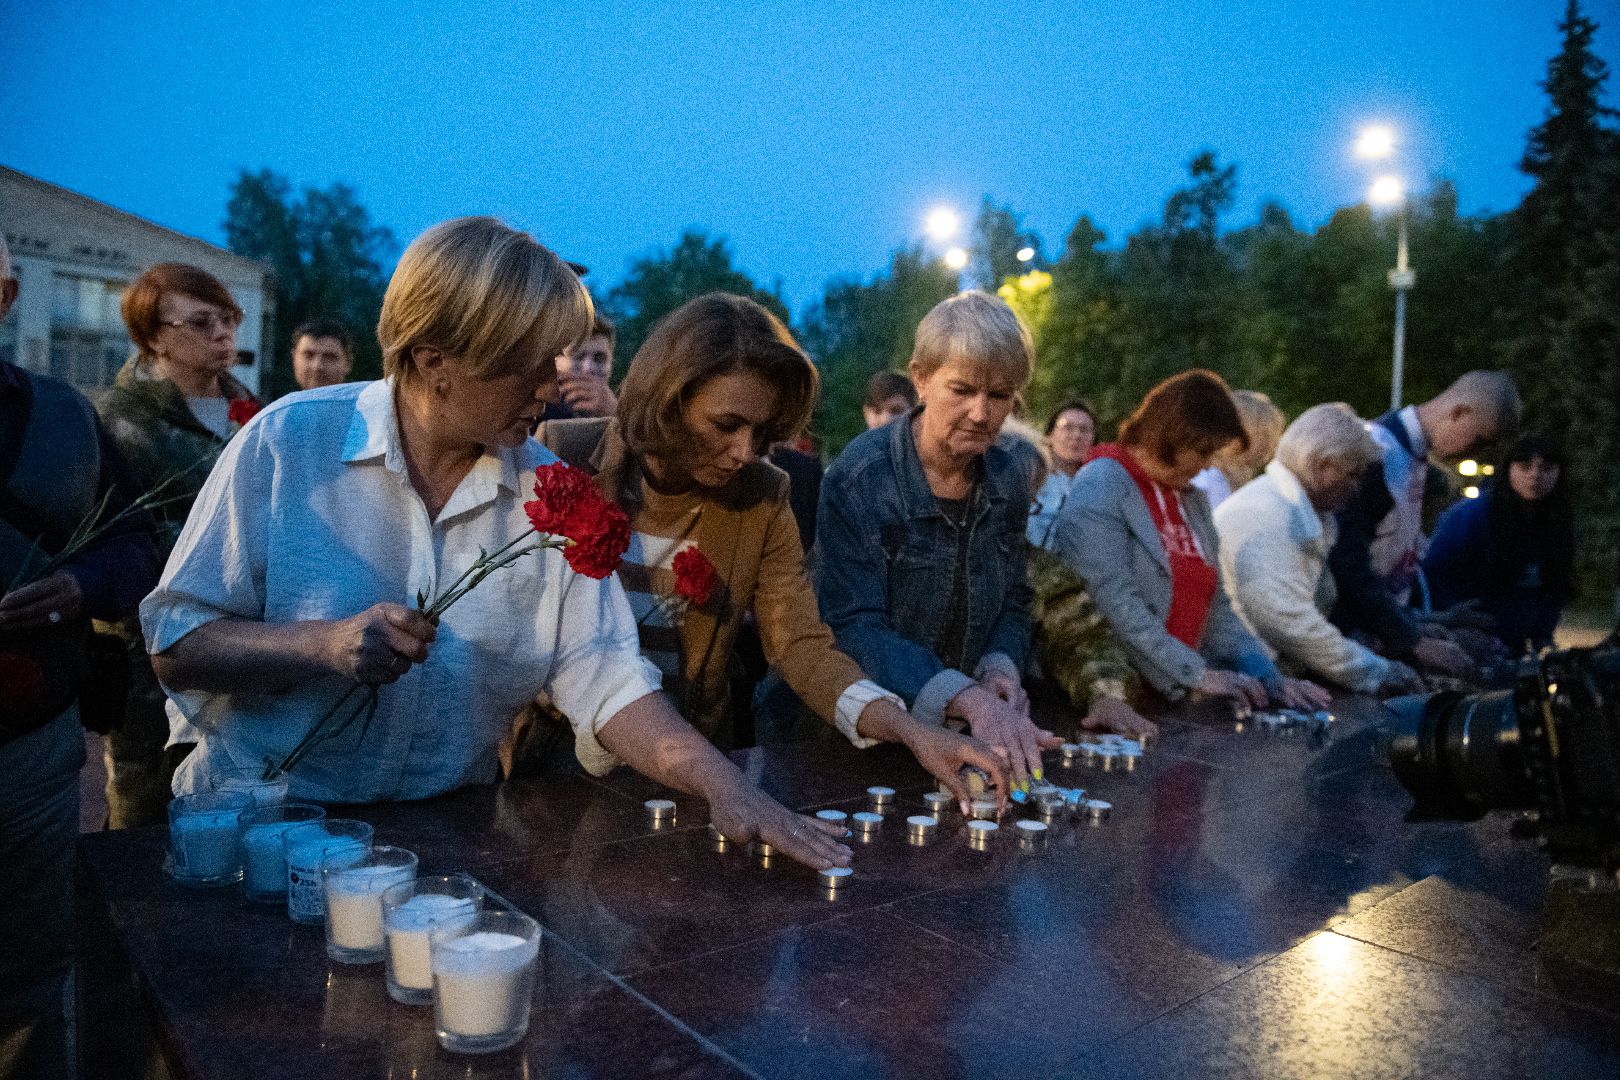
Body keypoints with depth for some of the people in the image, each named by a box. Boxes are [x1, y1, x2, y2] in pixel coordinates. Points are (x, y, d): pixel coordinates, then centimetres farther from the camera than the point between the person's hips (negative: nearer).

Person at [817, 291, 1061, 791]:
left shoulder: (1007, 479, 2)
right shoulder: (860, 479, -16)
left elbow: (1013, 601, 11)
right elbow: (854, 628, -22)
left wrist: (999, 671, -10)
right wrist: (970, 700, -34)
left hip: (958, 733, 4)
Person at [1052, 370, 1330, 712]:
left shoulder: (1193, 500, 18)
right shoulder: (1101, 488, -8)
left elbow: (1216, 606, 17)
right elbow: (1114, 602, -17)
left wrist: (1267, 676, 5)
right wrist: (1196, 673, -17)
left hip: (1175, 698, 7)